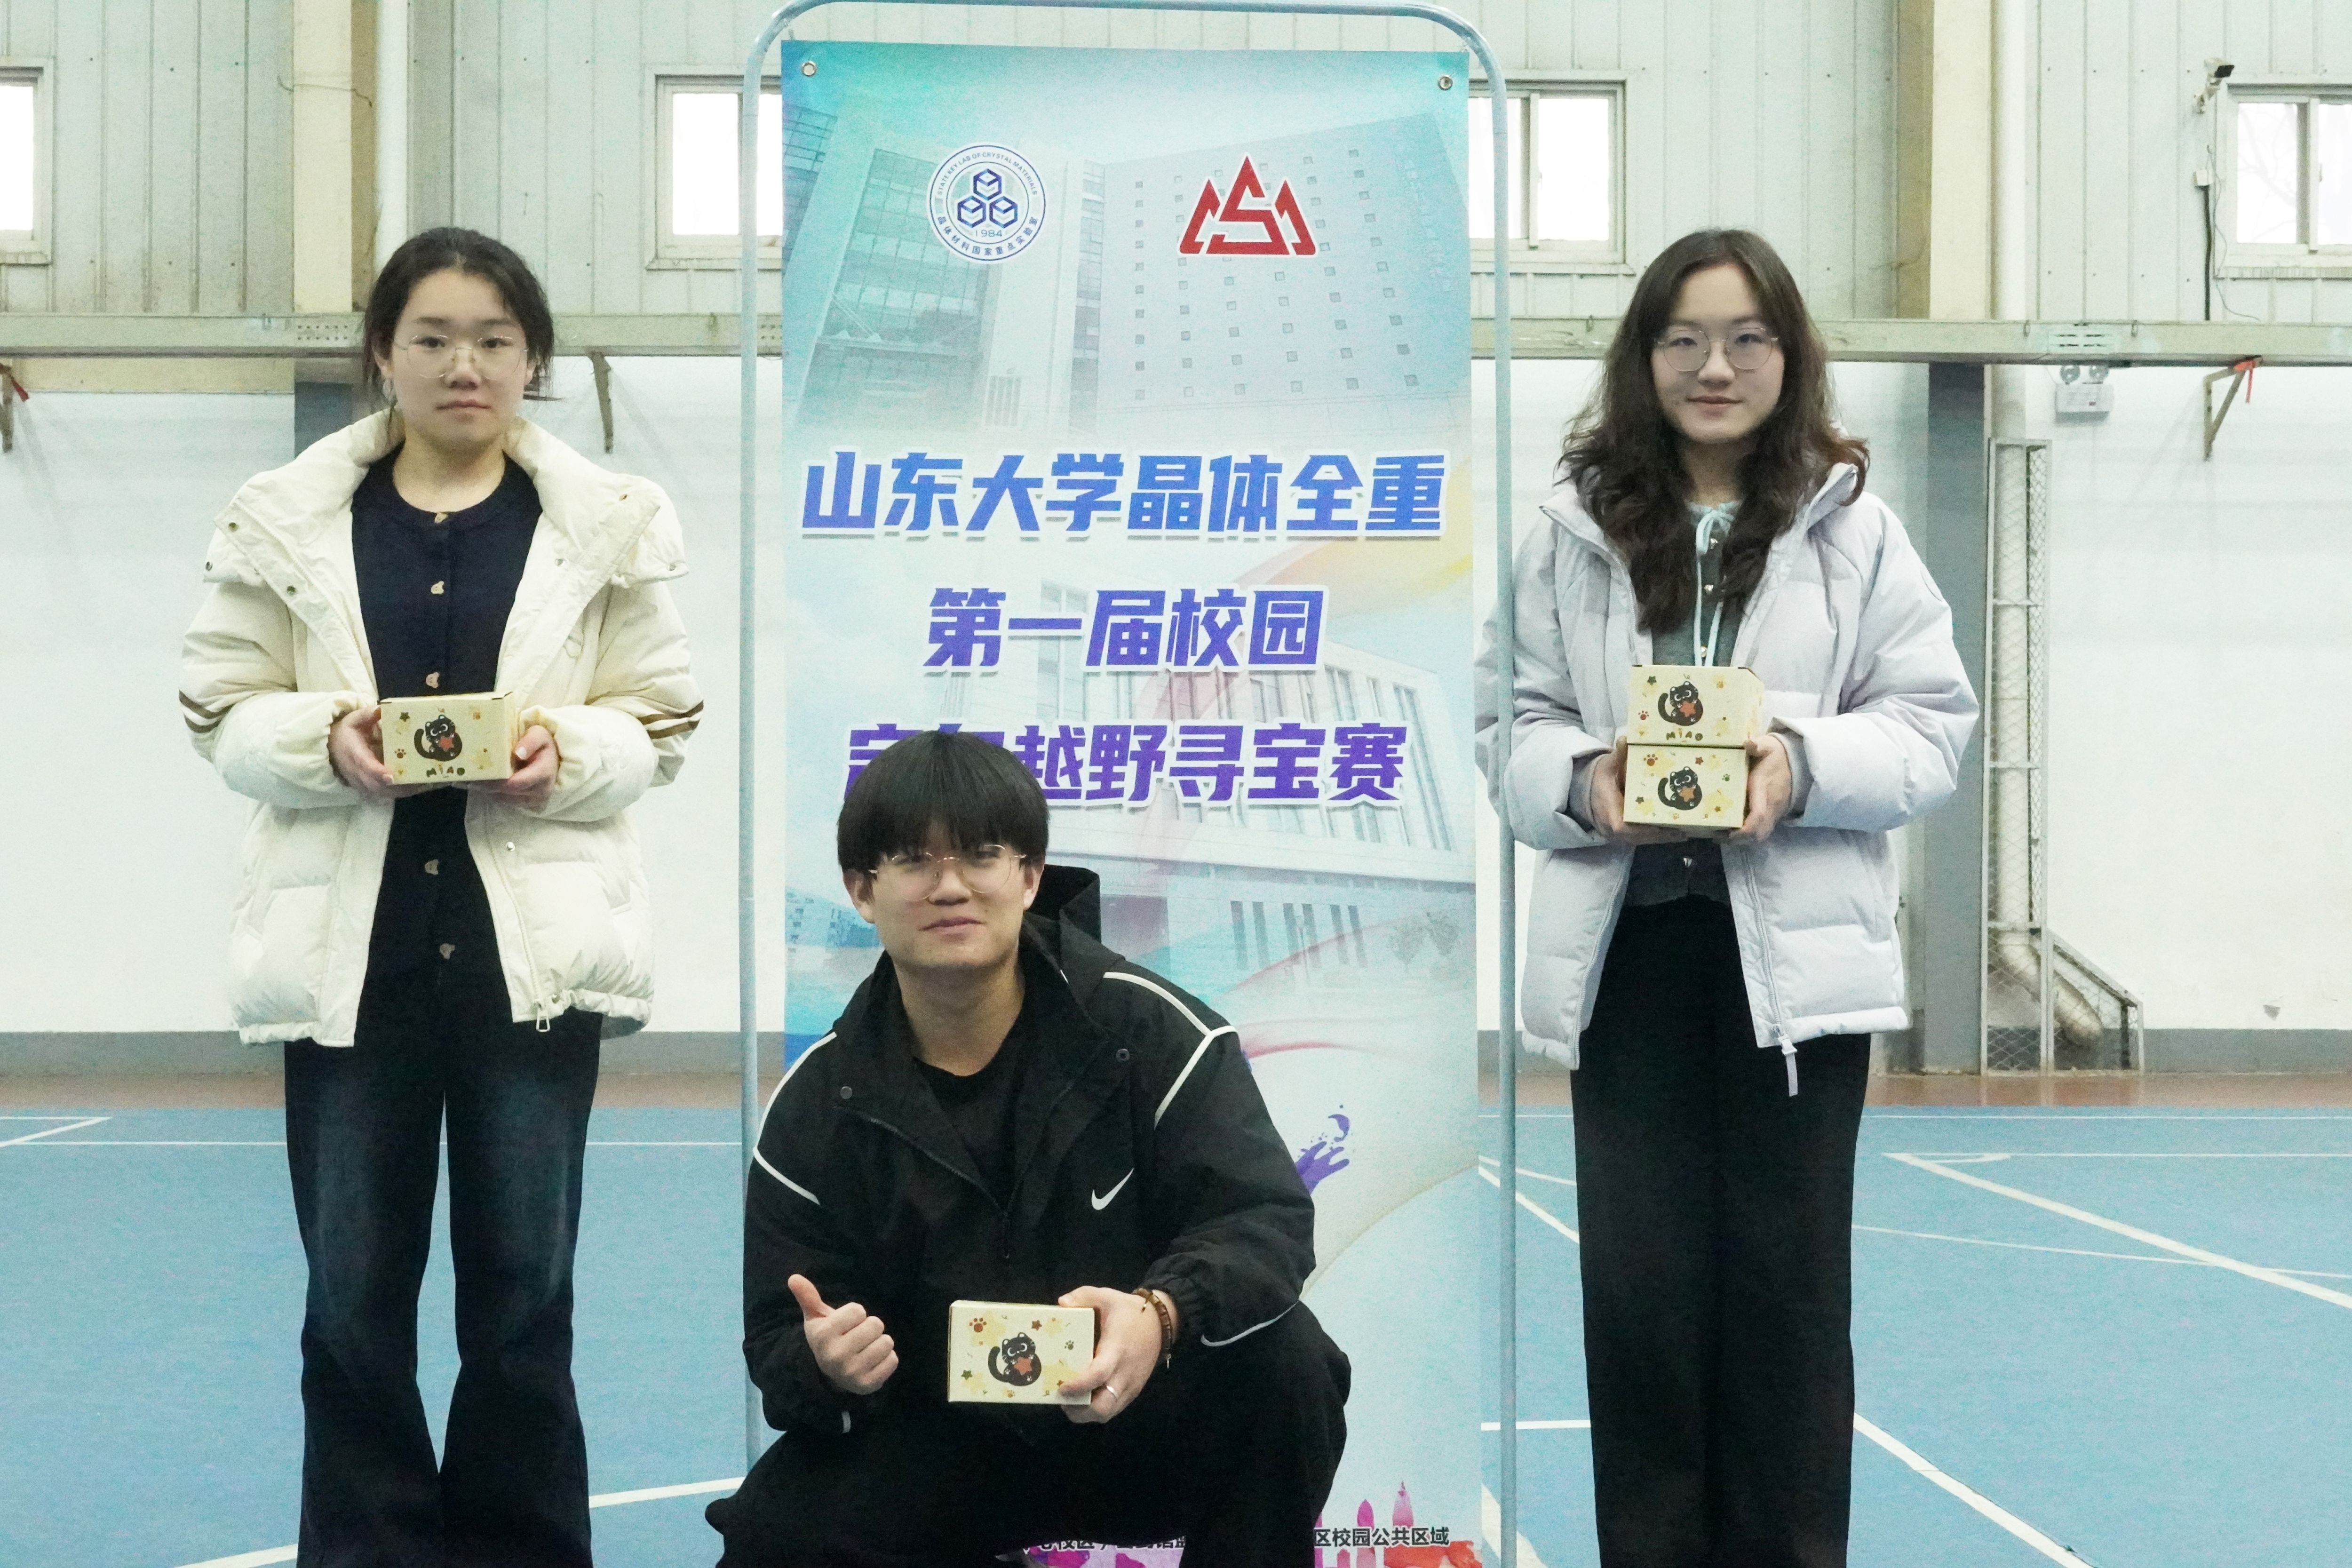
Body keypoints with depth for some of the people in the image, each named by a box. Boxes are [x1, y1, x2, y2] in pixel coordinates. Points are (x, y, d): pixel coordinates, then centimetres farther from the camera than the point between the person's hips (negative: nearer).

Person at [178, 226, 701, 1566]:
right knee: (354, 1296, 6)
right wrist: (327, 738, -15)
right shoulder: (287, 519, 5)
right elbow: (225, 713, 5)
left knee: (525, 1296, 5)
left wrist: (569, 749, -16)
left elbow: (661, 725, 5)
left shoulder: (611, 523, 3)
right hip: (352, 943, 1)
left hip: (533, 943, 0)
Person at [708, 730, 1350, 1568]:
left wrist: (1161, 1313, -41)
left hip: (1145, 1415, -2)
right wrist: (825, 1369, -30)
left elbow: (1268, 1215, -19)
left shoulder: (1146, 1027, -12)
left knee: (1282, 1359, -31)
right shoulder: (815, 1105, -5)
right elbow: (778, 1344, -3)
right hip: (944, 1442, 2)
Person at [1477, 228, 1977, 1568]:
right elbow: (1509, 723, 6)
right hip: (1629, 950, 1)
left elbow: (1934, 724, 2)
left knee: (1789, 1284, 7)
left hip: (1797, 953, 0)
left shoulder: (1854, 528, 4)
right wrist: (1582, 779, -15)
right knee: (1641, 1285, 5)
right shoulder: (1574, 536, 5)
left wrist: (1806, 766, -16)